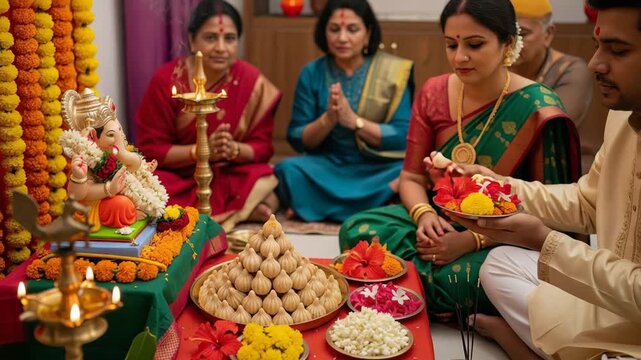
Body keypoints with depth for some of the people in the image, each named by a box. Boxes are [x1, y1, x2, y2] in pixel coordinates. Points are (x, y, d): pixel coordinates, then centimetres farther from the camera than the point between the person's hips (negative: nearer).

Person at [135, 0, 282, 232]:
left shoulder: (252, 82, -9)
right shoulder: (166, 80, -13)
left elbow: (262, 147, -5)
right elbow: (151, 149, -11)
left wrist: (235, 150, -28)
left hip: (233, 176, -1)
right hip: (177, 176, 1)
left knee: (268, 201, -30)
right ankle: (242, 211, -20)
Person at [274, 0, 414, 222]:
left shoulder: (394, 71, -3)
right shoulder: (312, 73, 2)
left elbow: (404, 137, -9)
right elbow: (297, 140, 0)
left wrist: (354, 121, -20)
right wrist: (327, 120, -19)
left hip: (380, 168, -1)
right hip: (329, 167, 2)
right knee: (287, 170, -28)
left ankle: (322, 207, -17)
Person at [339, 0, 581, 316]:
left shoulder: (537, 110, -13)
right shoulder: (433, 93, 0)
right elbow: (412, 177, 6)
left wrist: (473, 240, -23)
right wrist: (424, 215, -17)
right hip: (439, 221, 5)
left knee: (458, 278, -37)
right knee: (357, 230, -20)